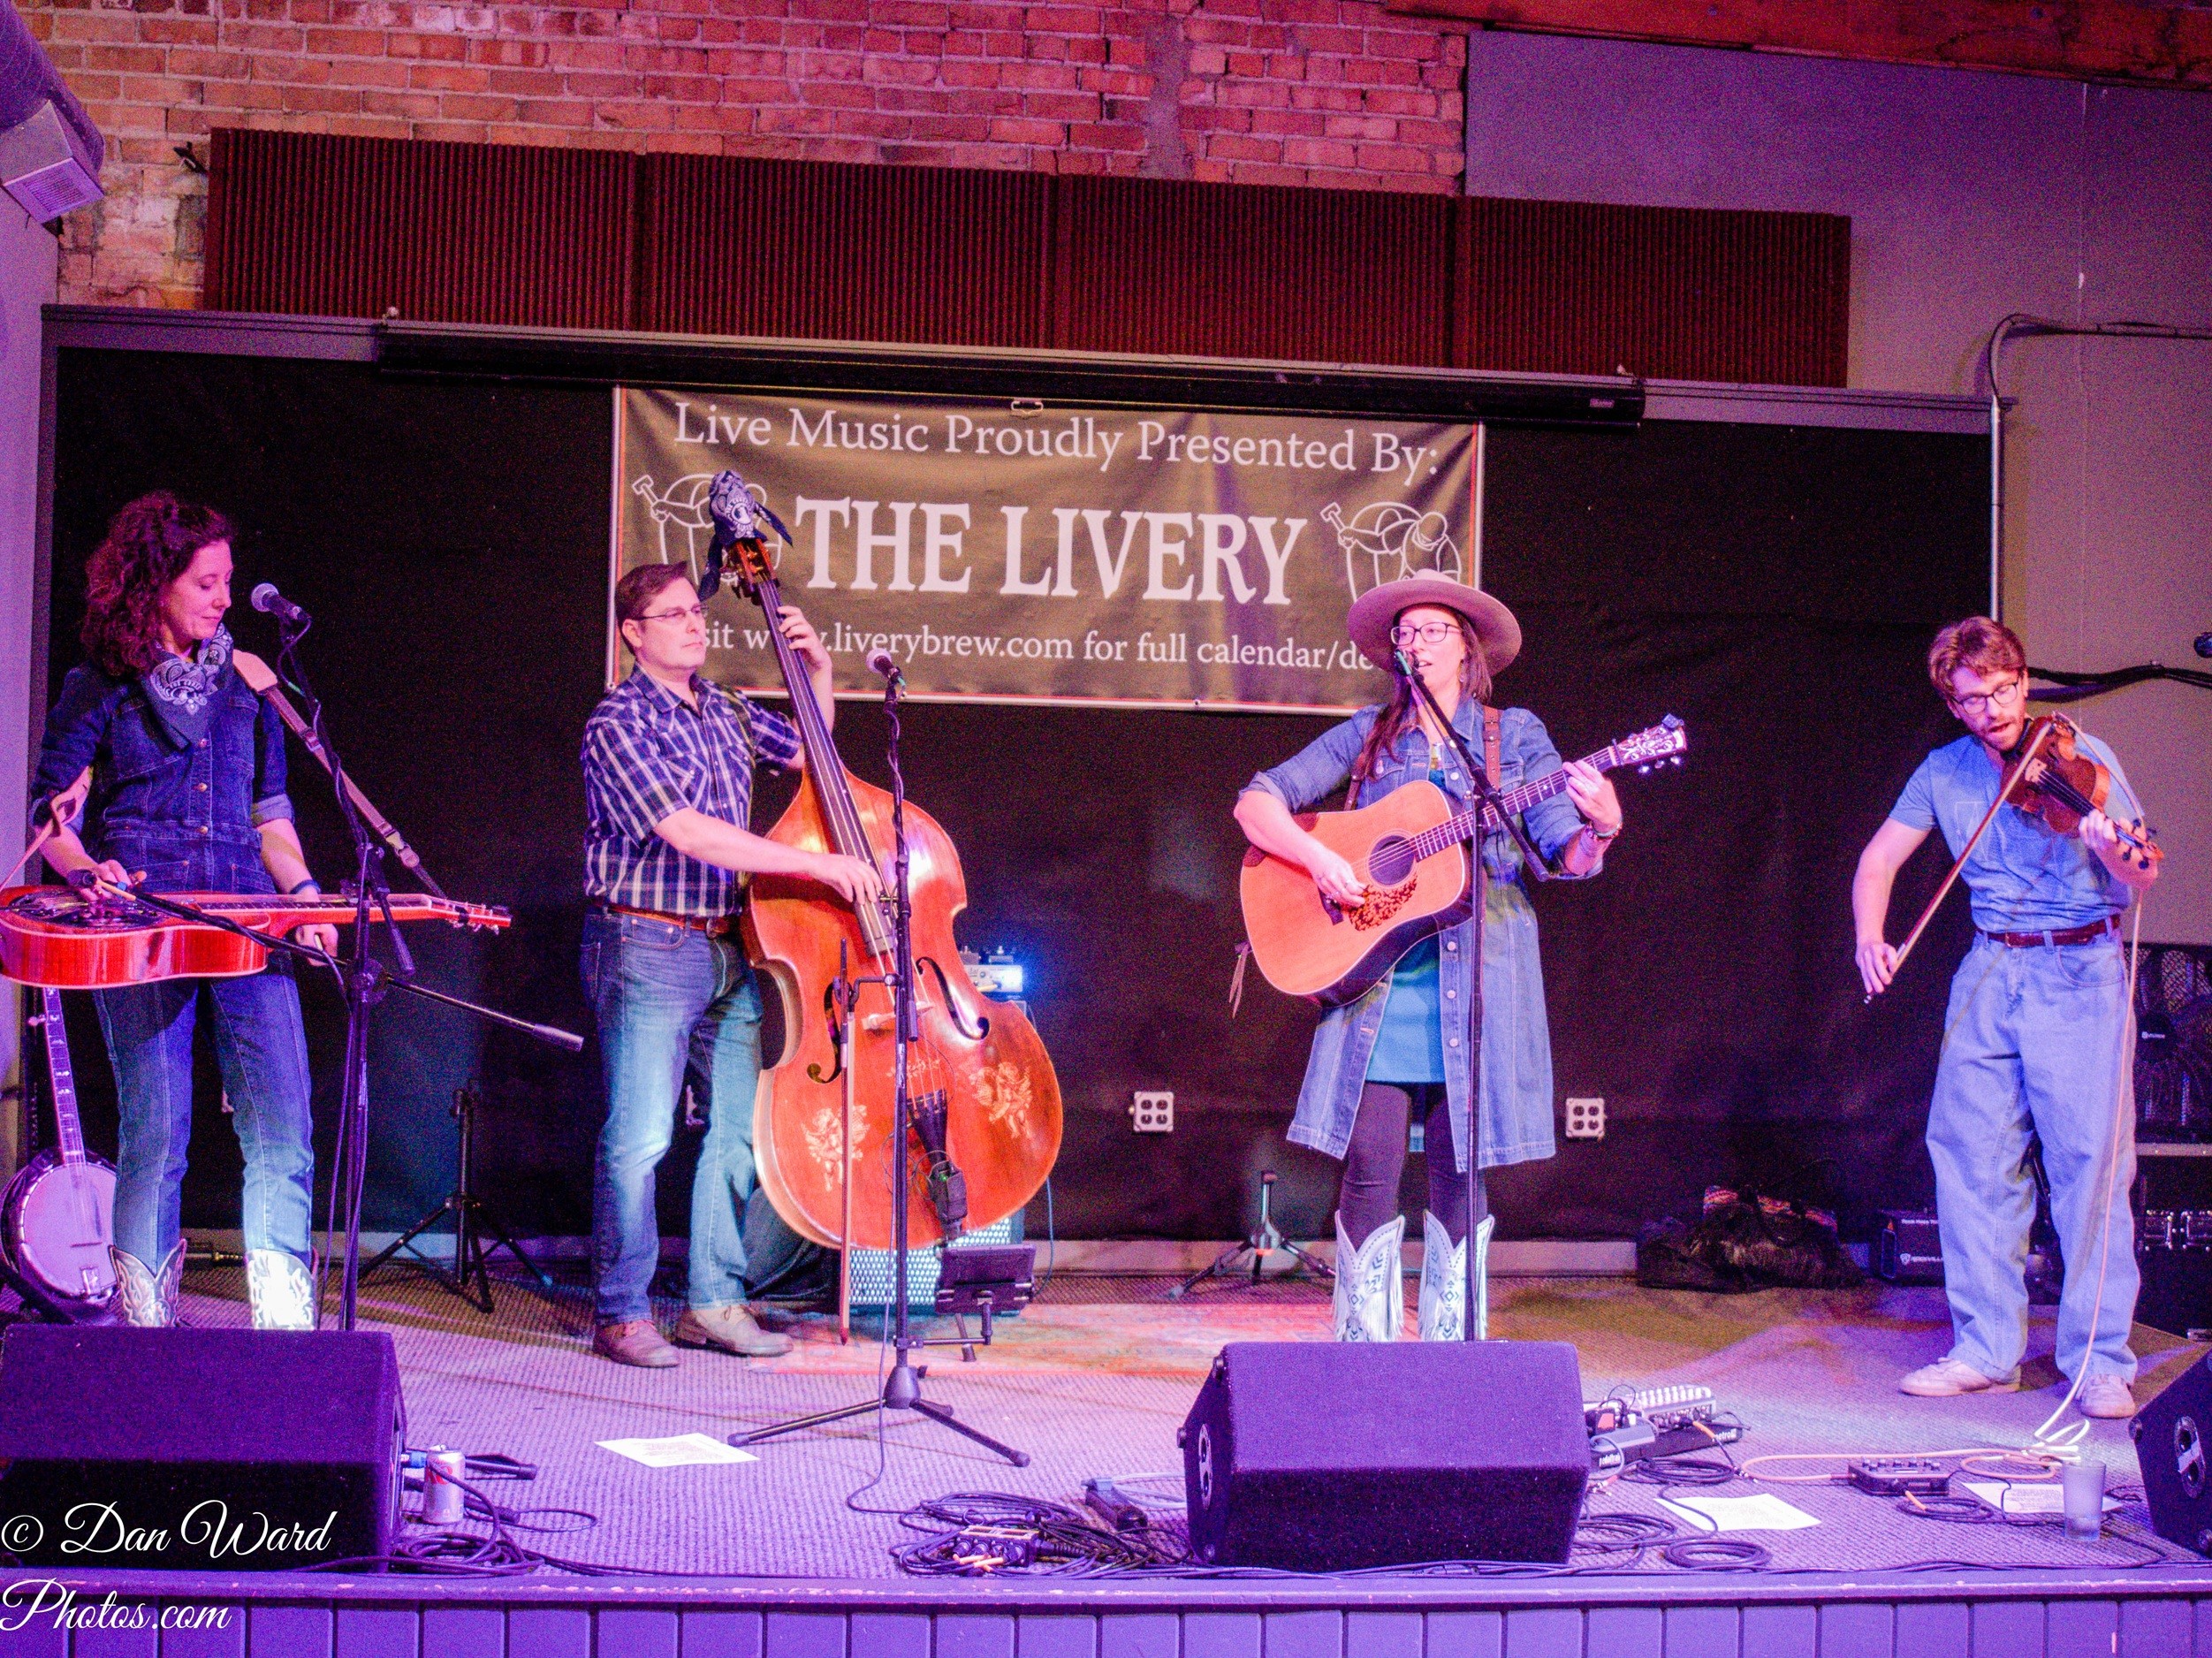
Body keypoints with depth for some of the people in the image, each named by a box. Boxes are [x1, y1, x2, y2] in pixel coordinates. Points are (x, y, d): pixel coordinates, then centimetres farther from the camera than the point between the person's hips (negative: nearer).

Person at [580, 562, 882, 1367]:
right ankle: (621, 1314, 6)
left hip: (728, 952, 7)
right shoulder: (620, 721, -10)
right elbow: (685, 831, -21)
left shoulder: (725, 711, 13)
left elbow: (810, 755, 29)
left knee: (738, 1132, 9)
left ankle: (714, 1301, 19)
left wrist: (818, 673, 11)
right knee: (640, 1138, -5)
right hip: (648, 948, -7)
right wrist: (819, 864, -23)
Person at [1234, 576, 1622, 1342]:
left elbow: (1566, 855, 2)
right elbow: (1257, 803, 8)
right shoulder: (1368, 736, 12)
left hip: (1478, 974, 0)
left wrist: (1599, 830, -21)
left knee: (1458, 1168, -1)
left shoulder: (1513, 734, 10)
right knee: (1370, 1162, -6)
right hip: (1372, 968, 1)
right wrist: (1317, 859, -10)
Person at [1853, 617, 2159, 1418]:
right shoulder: (1944, 773, 7)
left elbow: (2142, 879, -11)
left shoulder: (2079, 757, -5)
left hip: (2079, 971, -4)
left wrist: (2114, 853, -34)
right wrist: (1870, 939, -3)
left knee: (2090, 1159, -7)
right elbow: (1880, 858, 14)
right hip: (1989, 974, 4)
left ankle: (2100, 1359, 1)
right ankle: (1986, 1349, 13)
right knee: (1972, 1156, 3)